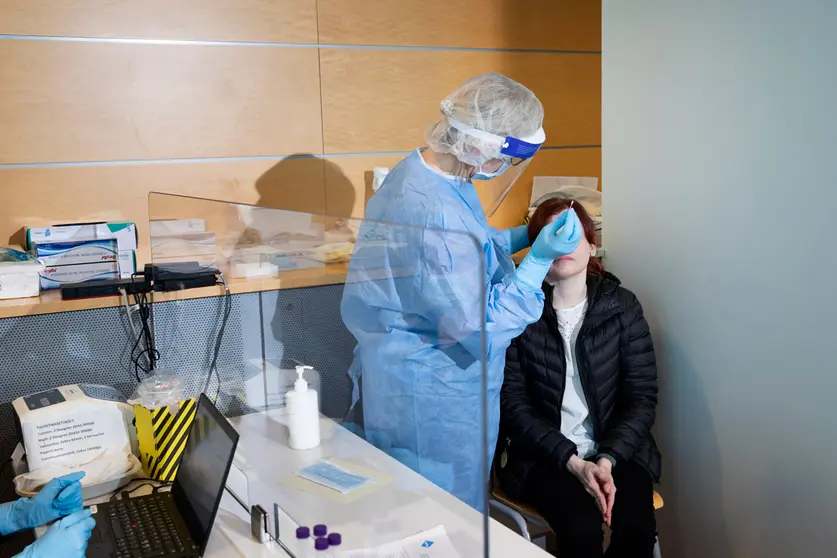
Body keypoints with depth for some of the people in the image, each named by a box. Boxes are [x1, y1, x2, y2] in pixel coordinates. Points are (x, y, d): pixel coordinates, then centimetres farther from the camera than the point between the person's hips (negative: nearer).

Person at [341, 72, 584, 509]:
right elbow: (485, 328, -25)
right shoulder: (438, 213, -31)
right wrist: (540, 259, -23)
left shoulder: (416, 170, 1)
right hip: (435, 402, -10)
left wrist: (523, 236, 8)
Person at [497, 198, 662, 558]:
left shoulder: (622, 306, 1)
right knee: (582, 527, -27)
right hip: (542, 455, -2)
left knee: (637, 525, -24)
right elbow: (512, 403, -7)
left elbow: (642, 396, 0)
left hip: (615, 450, 2)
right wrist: (572, 462, -16)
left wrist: (607, 459, -15)